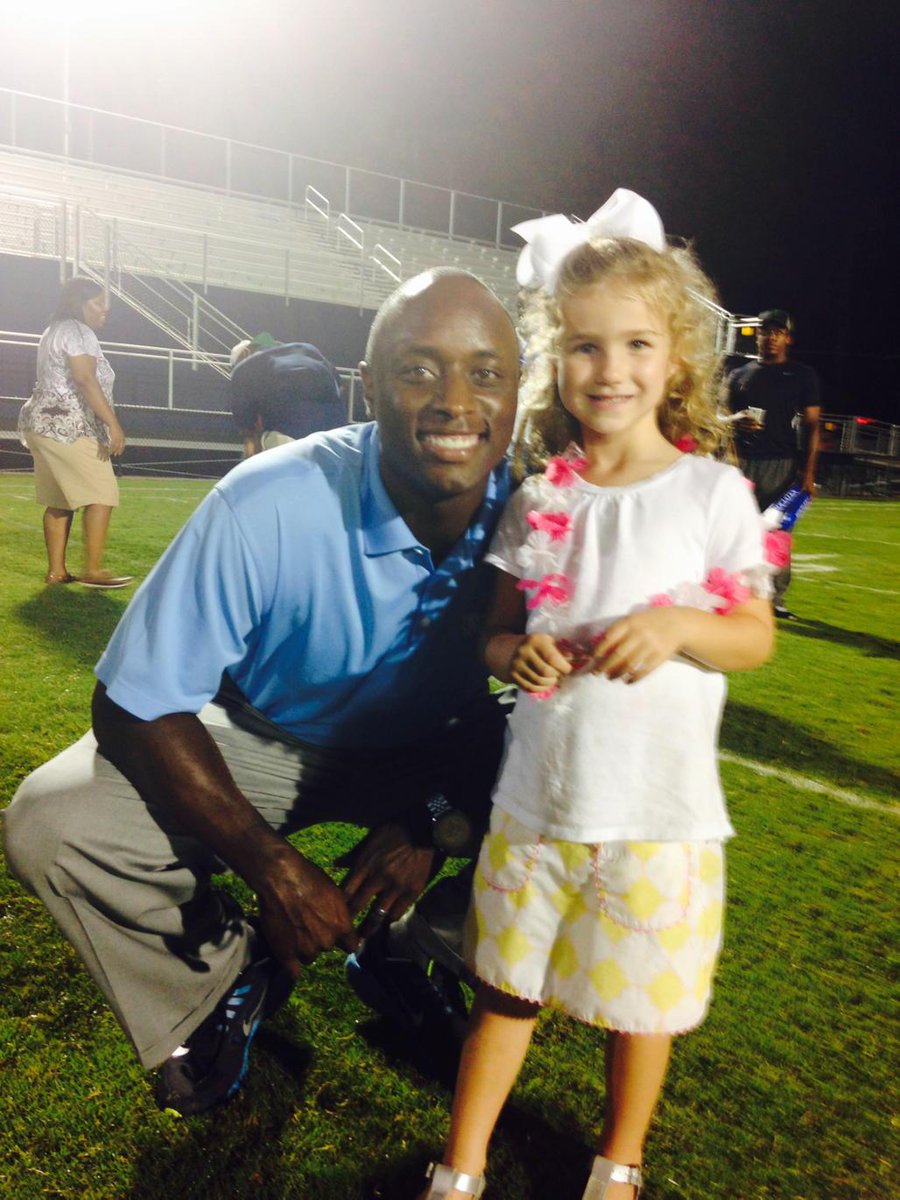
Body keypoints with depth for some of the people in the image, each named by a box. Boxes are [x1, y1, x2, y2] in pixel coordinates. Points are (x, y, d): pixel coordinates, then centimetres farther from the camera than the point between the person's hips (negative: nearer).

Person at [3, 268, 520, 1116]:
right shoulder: (265, 509, -31)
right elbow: (136, 706, -22)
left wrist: (436, 818, -21)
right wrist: (269, 865, -27)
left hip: (437, 751, 2)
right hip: (262, 739, -1)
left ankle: (403, 949, 11)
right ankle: (228, 980, 9)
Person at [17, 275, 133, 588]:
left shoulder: (55, 331, 21)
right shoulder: (78, 332, -10)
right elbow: (85, 380, -23)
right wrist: (113, 424, -27)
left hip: (46, 424, 10)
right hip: (66, 428, -10)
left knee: (60, 500, 10)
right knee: (102, 494, -8)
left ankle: (56, 570, 10)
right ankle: (93, 570, -10)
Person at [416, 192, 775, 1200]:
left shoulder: (712, 491, -6)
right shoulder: (539, 497, 1)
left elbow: (755, 637, -2)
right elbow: (497, 631, 8)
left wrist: (676, 626, -21)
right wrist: (515, 652, -14)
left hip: (660, 807, -2)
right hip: (538, 791, 2)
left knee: (643, 998, 16)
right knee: (507, 987, 15)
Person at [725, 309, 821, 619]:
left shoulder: (802, 375, 9)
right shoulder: (739, 374, 15)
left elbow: (811, 424, 5)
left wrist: (808, 470, -5)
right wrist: (735, 420, -7)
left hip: (781, 464, -2)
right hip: (742, 460, 2)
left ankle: (775, 598, 0)